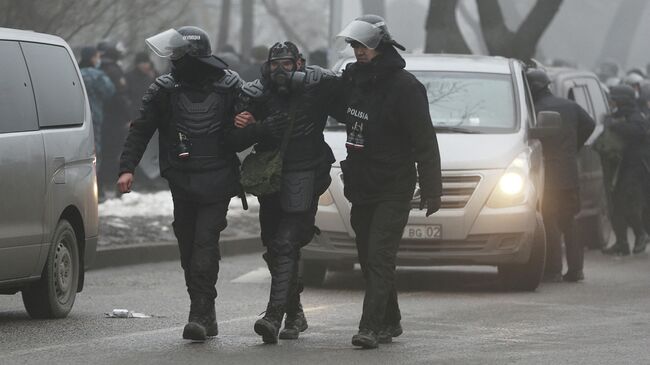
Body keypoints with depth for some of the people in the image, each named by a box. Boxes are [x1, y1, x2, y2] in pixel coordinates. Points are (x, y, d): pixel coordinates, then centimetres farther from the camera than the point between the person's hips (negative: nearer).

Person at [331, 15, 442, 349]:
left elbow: (425, 141, -14)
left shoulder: (404, 86, -14)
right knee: (368, 258, 12)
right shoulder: (353, 78, 8)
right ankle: (389, 323, 23)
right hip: (361, 186, 8)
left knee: (379, 257, -14)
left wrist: (432, 189, -17)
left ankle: (370, 327, -19)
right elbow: (339, 112, 28)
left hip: (393, 189, -8)